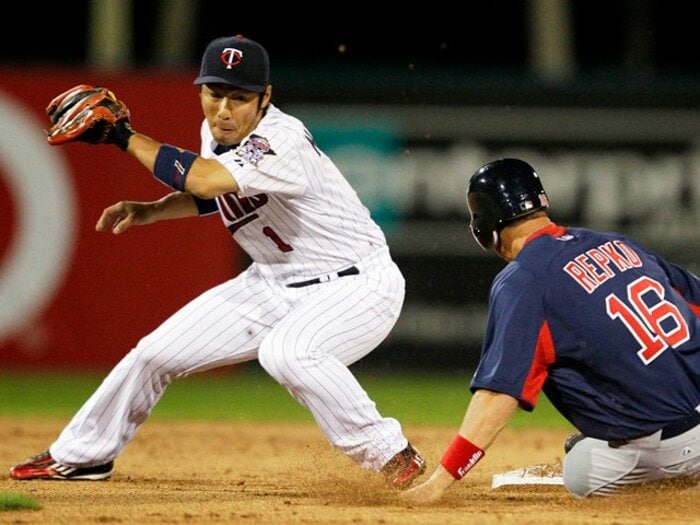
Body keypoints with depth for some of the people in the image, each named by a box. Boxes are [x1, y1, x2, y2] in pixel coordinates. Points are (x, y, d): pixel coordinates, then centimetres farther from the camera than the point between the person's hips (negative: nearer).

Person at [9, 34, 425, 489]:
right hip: (275, 282, 9)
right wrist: (146, 212, 2)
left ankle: (391, 455, -22)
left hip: (357, 285, -9)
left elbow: (205, 180, -43)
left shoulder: (283, 141, -30)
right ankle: (81, 455, 29)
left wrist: (124, 135, -32)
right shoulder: (215, 133, -2)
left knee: (285, 351, -38)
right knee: (156, 352, 7)